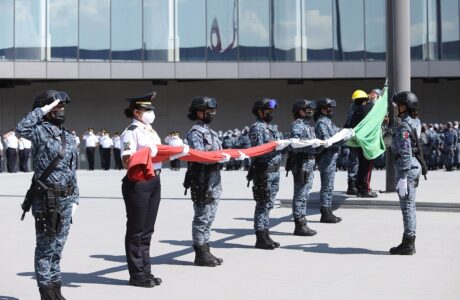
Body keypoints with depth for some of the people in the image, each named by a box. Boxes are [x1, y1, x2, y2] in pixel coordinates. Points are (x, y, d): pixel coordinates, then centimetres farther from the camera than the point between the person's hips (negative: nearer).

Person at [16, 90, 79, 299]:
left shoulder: (69, 137, 13)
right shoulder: (41, 131, -7)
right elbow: (21, 128, -31)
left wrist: (74, 199, 13)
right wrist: (43, 109, -21)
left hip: (66, 198, 6)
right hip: (46, 198, -6)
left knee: (58, 246, 13)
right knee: (45, 247, 2)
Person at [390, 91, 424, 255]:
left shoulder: (403, 127, -18)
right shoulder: (415, 121, 9)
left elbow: (405, 153, -23)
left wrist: (402, 178, -24)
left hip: (406, 168, -10)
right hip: (415, 166, 10)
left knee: (407, 206, -4)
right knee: (410, 206, 14)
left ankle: (408, 245, 1)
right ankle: (409, 242, 21)